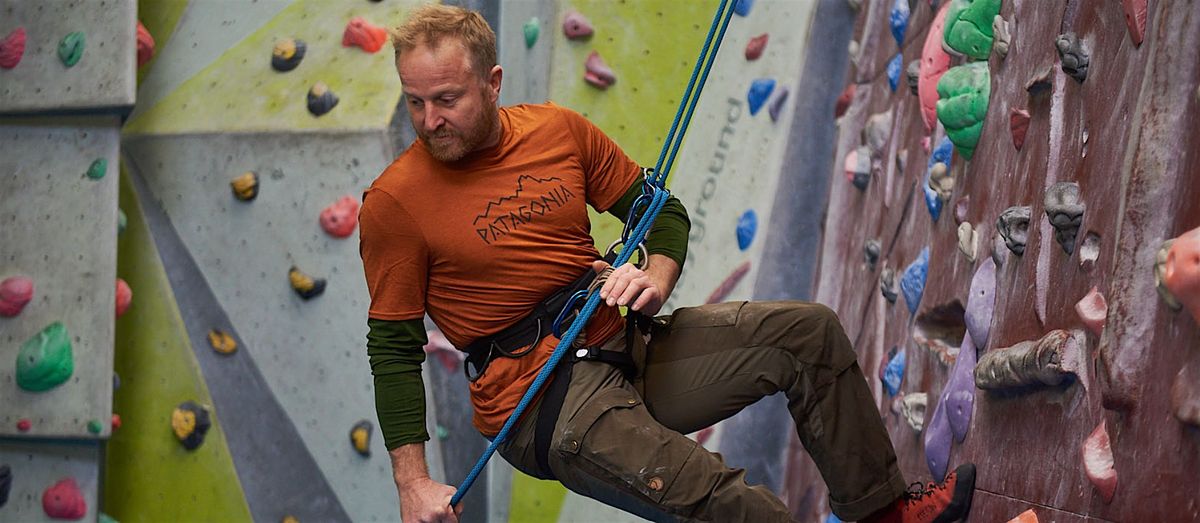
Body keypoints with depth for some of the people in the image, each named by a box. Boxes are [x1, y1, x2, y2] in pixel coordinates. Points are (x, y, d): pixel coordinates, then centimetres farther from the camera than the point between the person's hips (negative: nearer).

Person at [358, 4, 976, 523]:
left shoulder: (557, 129, 5)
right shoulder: (394, 202, -9)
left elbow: (664, 211, 15)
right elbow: (392, 347, -6)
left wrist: (654, 280, -8)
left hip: (623, 341, 6)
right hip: (538, 402, -6)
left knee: (806, 330, 0)